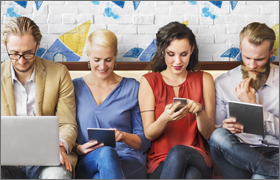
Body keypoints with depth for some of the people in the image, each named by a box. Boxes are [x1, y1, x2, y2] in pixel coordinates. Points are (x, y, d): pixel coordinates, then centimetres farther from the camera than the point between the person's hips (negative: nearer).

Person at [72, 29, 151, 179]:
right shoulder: (75, 87, 13)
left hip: (129, 161, -1)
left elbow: (145, 141, 10)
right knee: (106, 152, -37)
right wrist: (78, 148, -11)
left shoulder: (132, 88, 12)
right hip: (87, 163, 1)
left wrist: (124, 136, -11)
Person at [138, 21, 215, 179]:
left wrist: (199, 111, -15)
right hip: (160, 162, -1)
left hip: (197, 159, 1)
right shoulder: (149, 81, 8)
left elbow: (208, 134, 7)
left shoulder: (204, 79, 11)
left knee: (178, 152, -37)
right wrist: (165, 118, -20)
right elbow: (149, 134, 2)